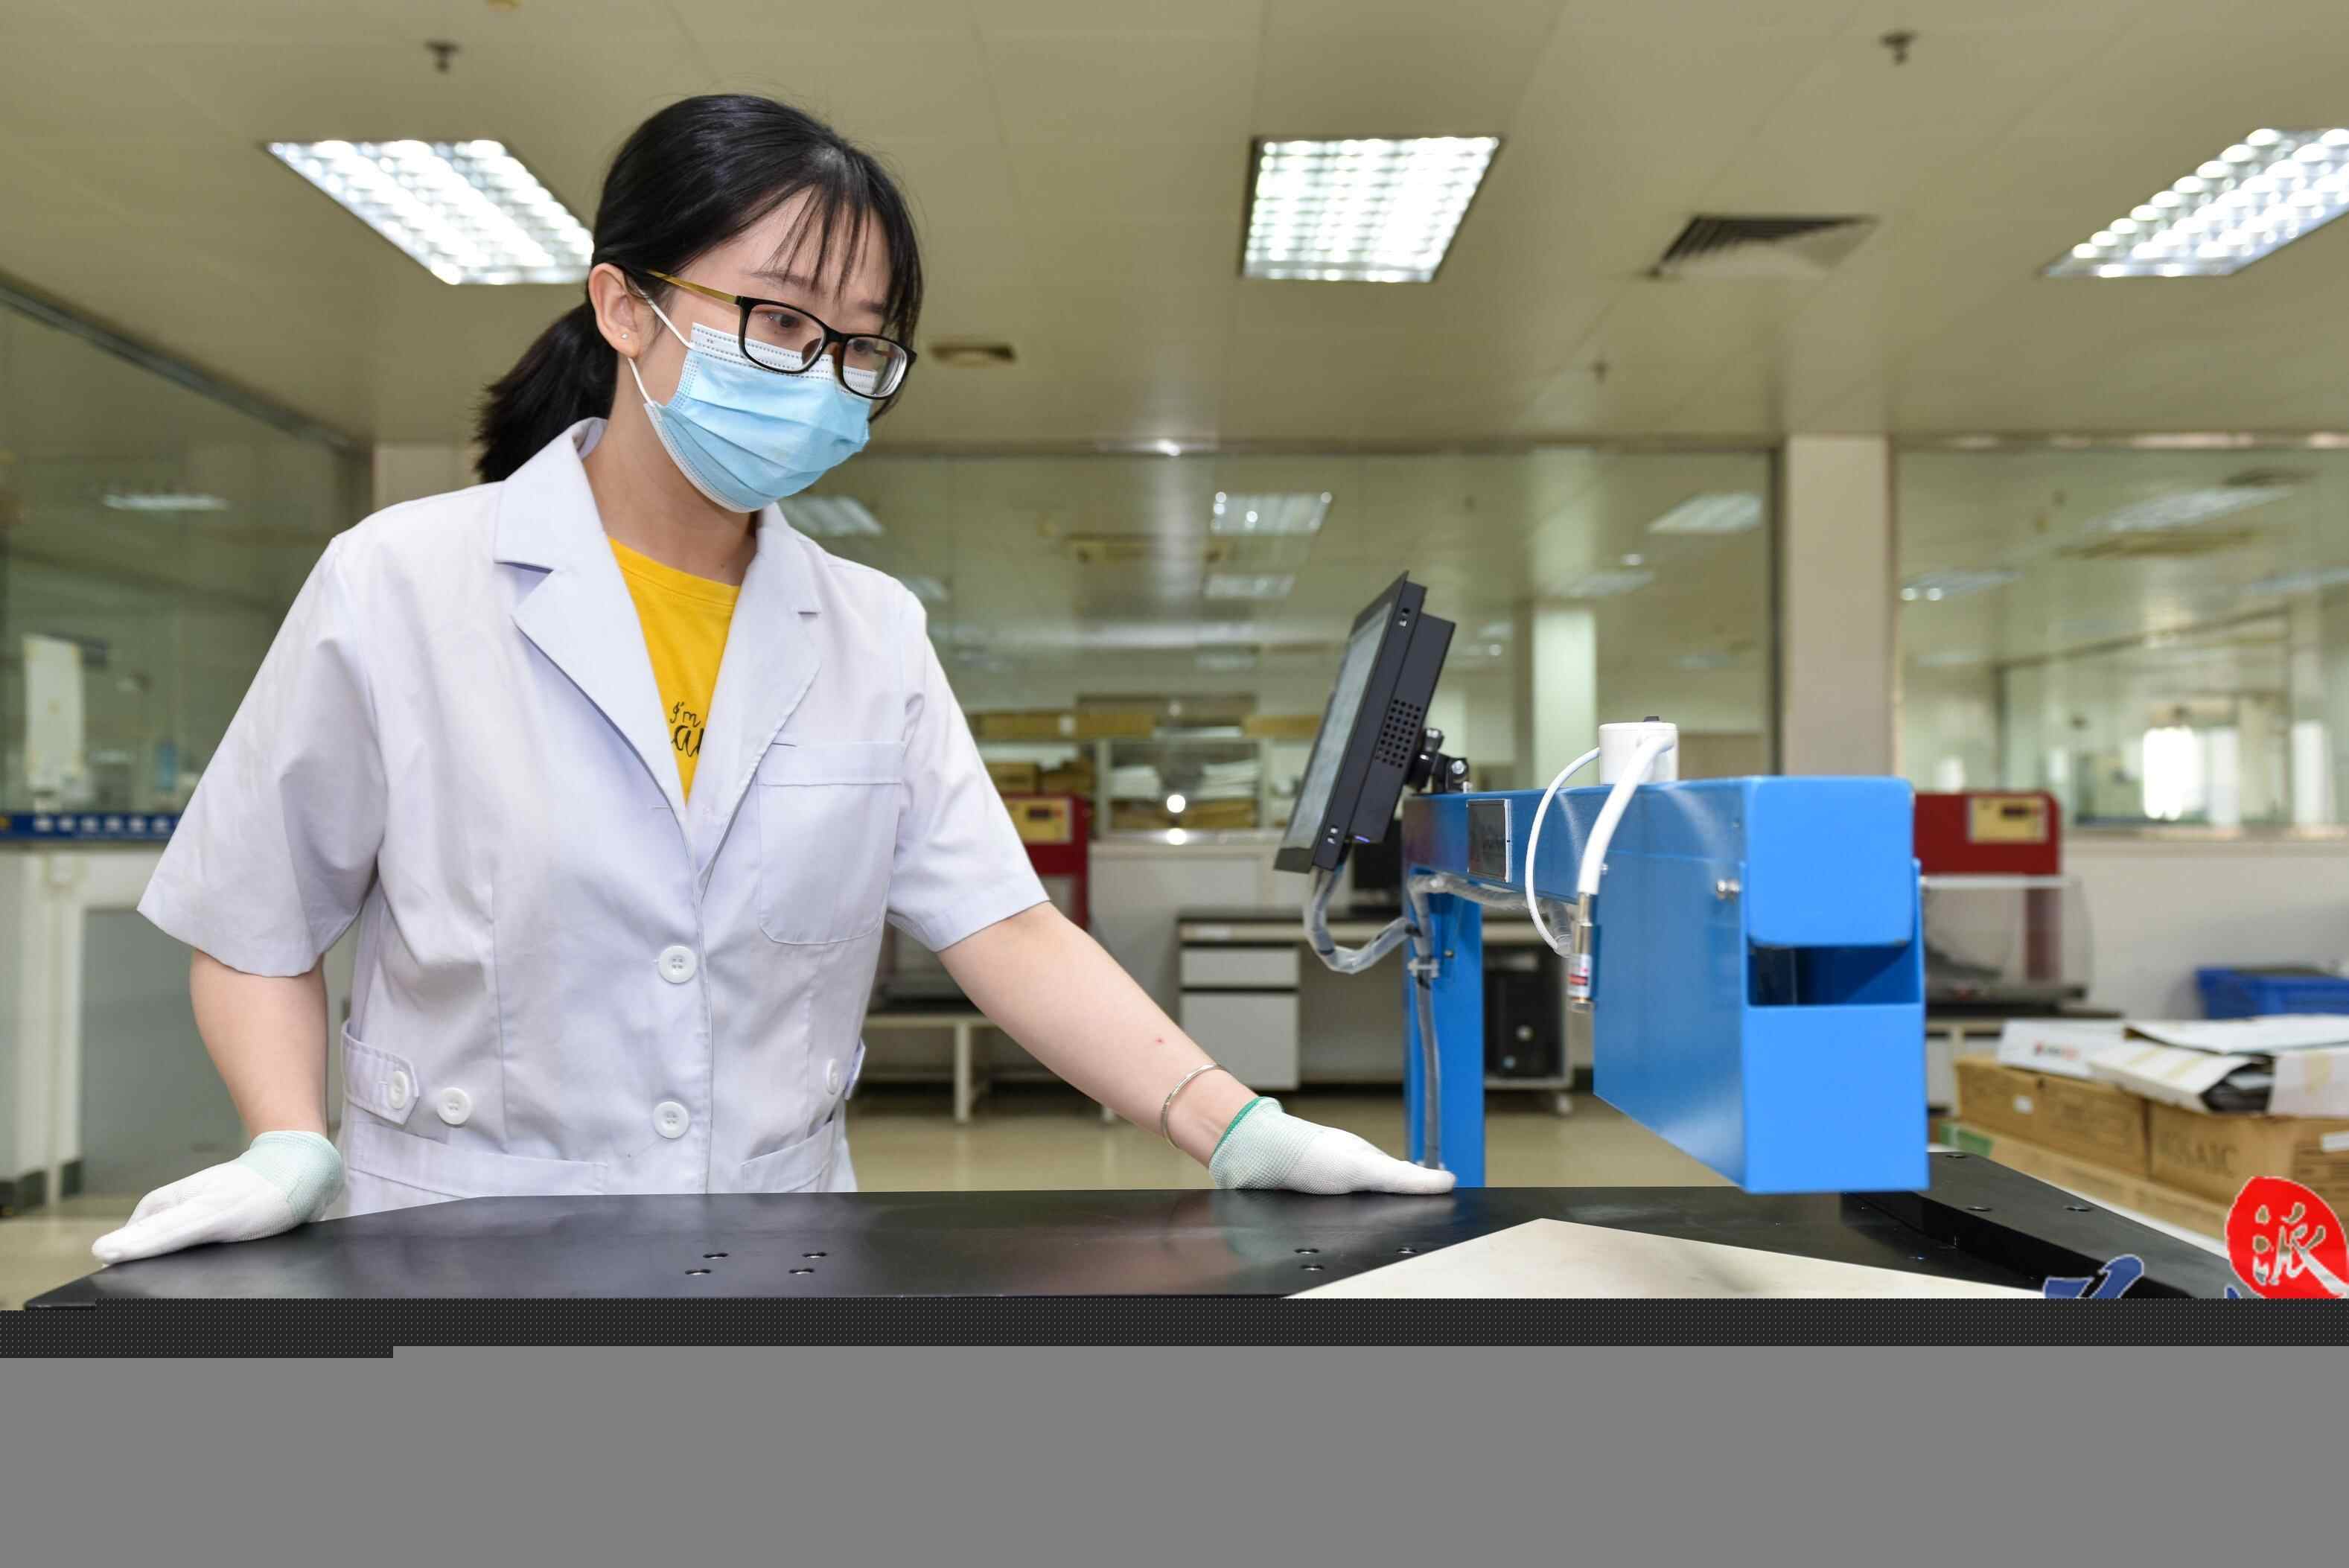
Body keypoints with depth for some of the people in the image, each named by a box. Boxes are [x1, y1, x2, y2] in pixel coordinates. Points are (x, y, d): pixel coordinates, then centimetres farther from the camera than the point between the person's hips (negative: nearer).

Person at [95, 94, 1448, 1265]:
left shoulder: (875, 633, 5)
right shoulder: (401, 586, -3)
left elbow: (1004, 929, -2)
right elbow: (259, 933, 5)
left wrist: (1240, 1130, -13)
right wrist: (292, 1149, -11)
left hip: (781, 1270, 2)